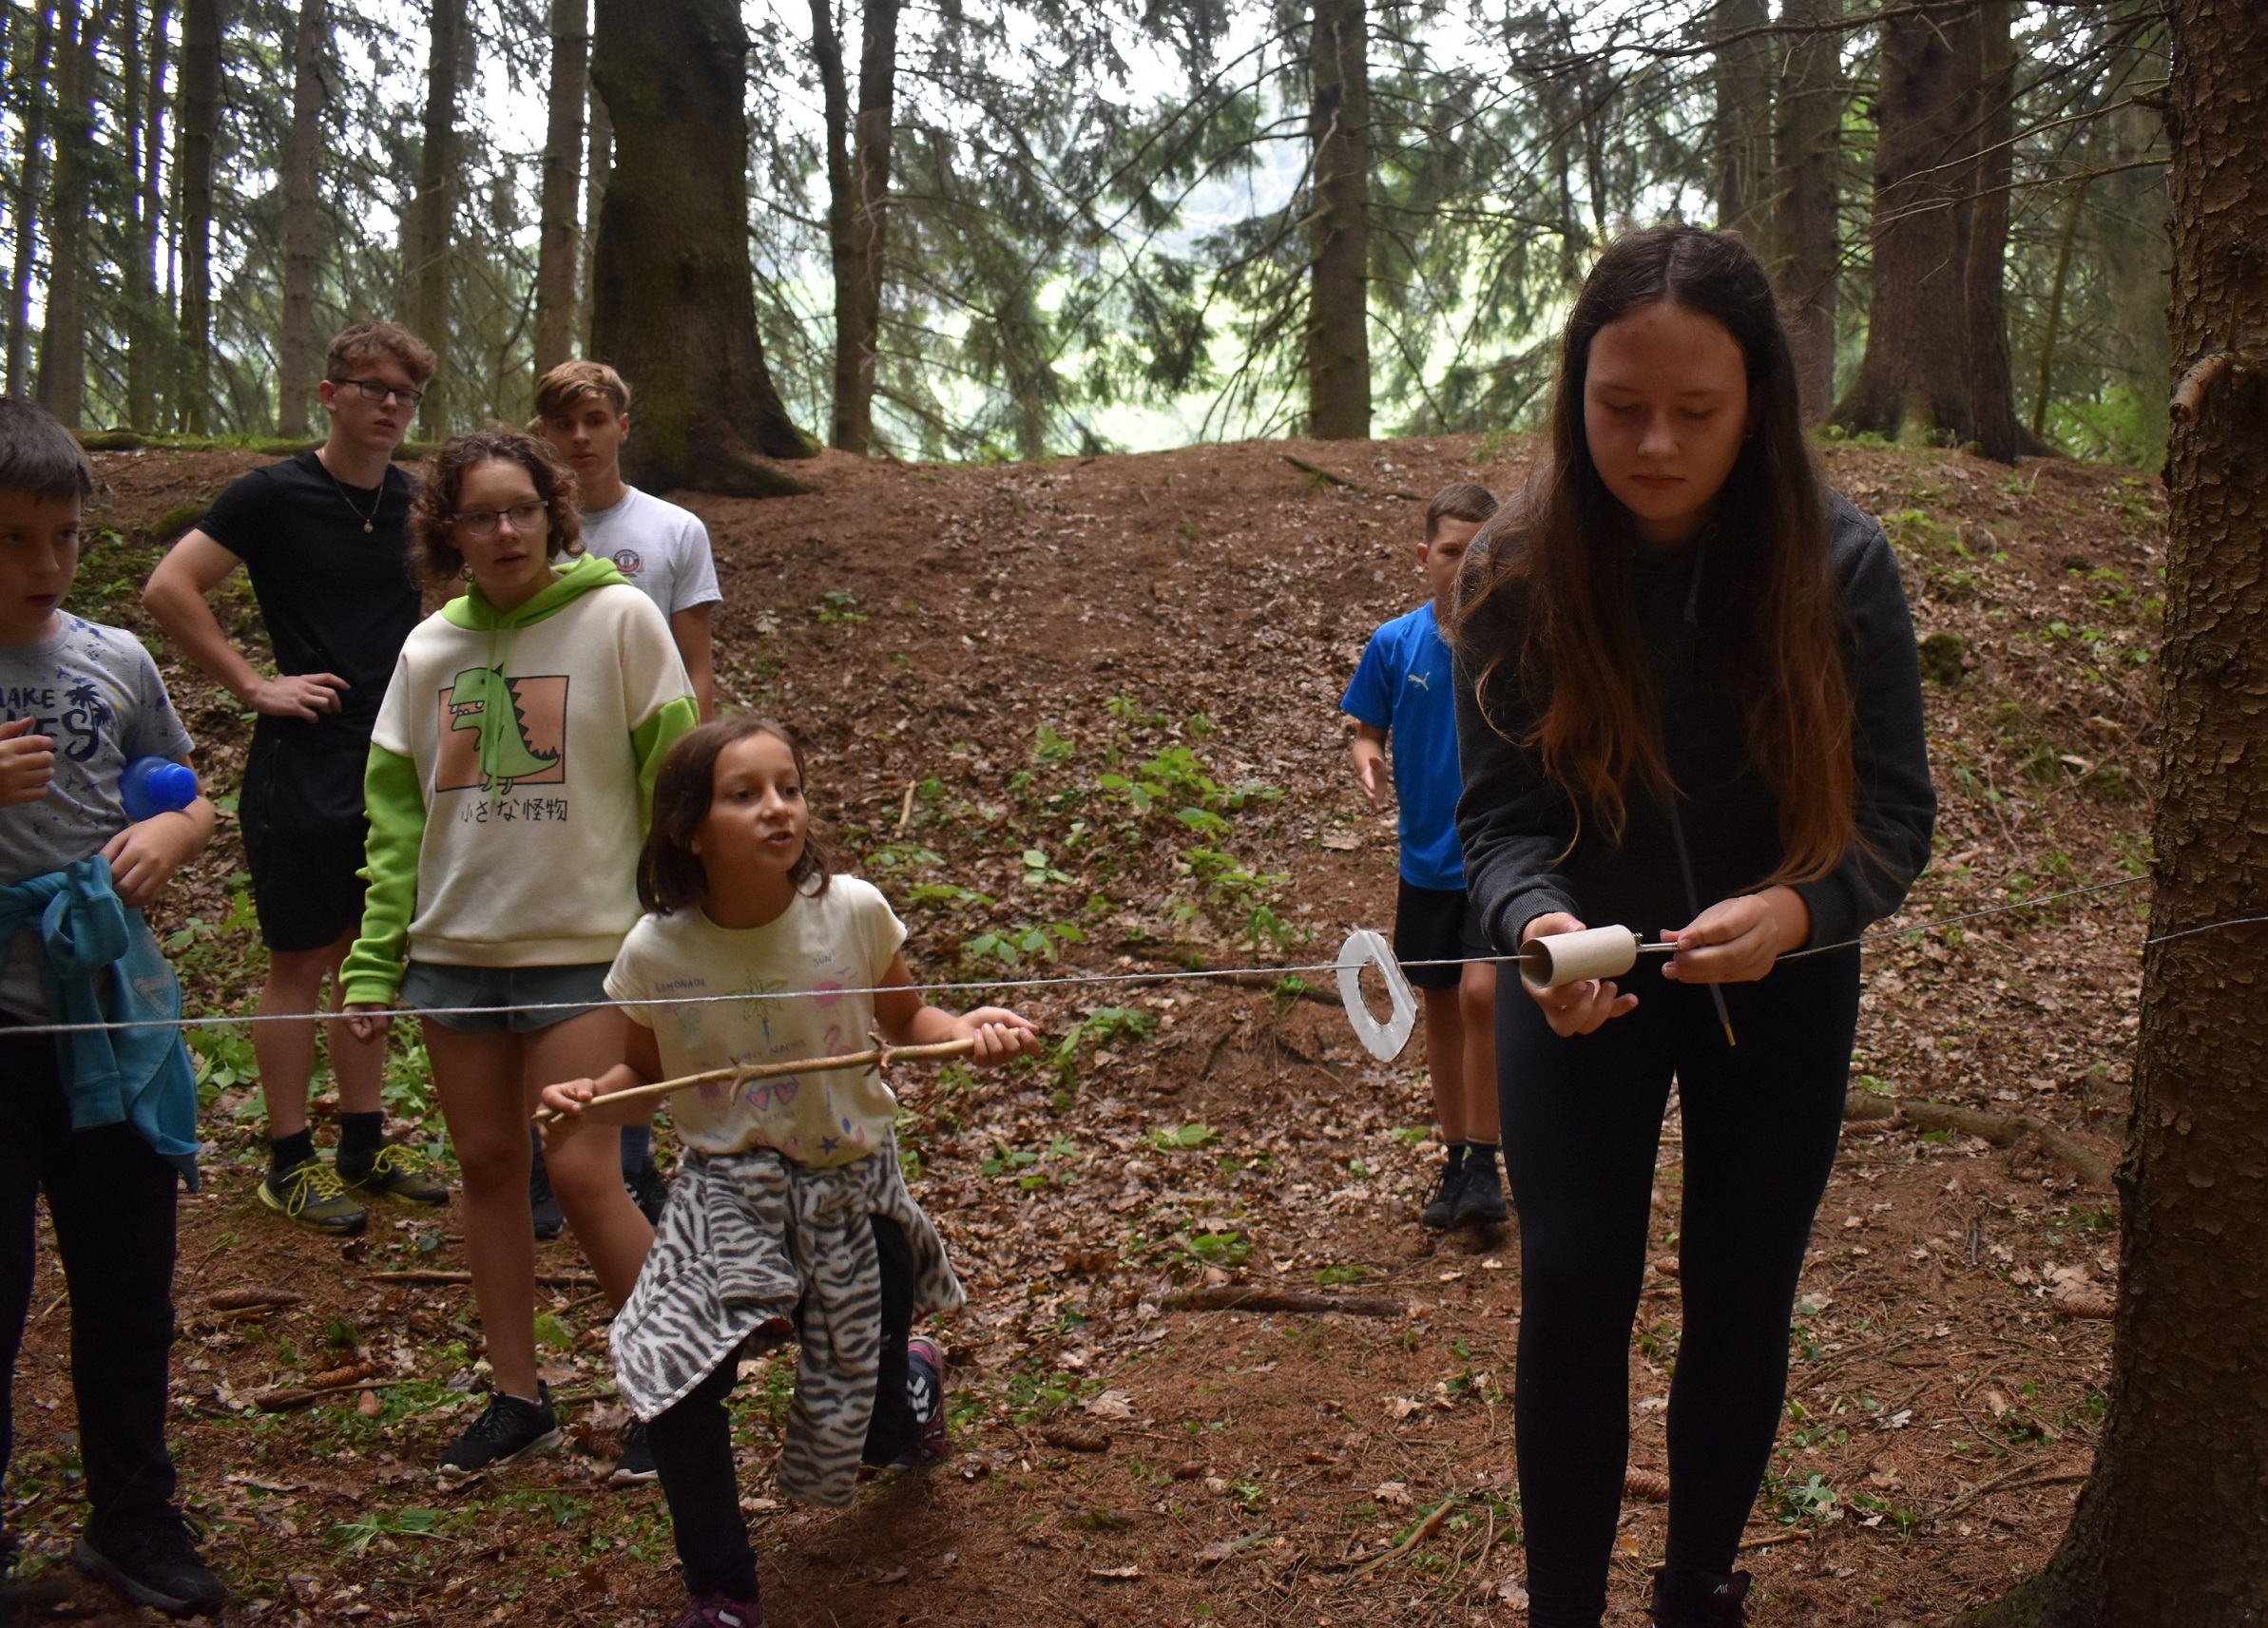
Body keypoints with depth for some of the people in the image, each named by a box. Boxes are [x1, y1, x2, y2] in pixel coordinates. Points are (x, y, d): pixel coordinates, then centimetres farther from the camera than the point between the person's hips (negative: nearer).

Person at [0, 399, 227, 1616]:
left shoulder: (114, 661, 4)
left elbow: (193, 805, 16)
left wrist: (169, 839, -6)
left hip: (113, 1021, 4)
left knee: (128, 1289, 14)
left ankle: (133, 1523, 31)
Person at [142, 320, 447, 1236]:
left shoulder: (417, 503, 7)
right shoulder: (276, 496, -9)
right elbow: (169, 590, -13)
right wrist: (254, 685, -13)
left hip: (394, 765, 6)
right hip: (304, 769, -6)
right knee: (300, 963, 2)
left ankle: (365, 1147, 23)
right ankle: (290, 1162, 11)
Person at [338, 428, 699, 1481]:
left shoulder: (618, 620, -6)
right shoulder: (430, 650, 6)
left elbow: (674, 782, -6)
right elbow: (396, 814, 9)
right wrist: (375, 960, 3)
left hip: (584, 947, -5)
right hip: (454, 948, 5)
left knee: (582, 1175, -8)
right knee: (488, 1168, 11)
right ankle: (518, 1398, 24)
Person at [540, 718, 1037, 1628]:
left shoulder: (852, 913, -14)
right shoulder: (656, 953, -12)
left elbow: (904, 1022, 2)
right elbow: (649, 1075, 5)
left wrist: (967, 1032, -18)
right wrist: (589, 1102, -15)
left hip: (852, 1194, 0)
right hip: (725, 1197, 0)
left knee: (876, 1431, 10)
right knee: (676, 1378, -21)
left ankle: (913, 1382, 52)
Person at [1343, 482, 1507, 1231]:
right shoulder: (1395, 644, -2)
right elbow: (1368, 729, 7)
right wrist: (1367, 761, -14)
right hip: (1427, 855, 3)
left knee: (1482, 992, -18)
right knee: (1440, 1005, 13)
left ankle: (1486, 1164, -4)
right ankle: (1456, 1161, 27)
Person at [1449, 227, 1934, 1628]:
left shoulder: (1841, 564, -20)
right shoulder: (1518, 569, -19)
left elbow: (1893, 815, -18)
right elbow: (1500, 813, -17)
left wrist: (1790, 911, -39)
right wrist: (1540, 926, -39)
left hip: (1783, 983, 1)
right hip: (1583, 982, 0)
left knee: (1742, 1302, 11)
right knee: (1574, 1294, -6)